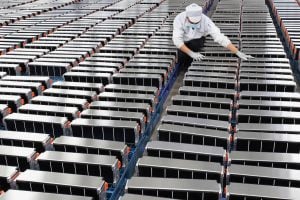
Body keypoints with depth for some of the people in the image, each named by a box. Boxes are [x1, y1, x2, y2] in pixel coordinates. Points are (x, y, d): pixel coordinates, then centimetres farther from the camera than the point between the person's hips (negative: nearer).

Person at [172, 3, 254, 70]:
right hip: (184, 42, 0)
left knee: (194, 43, -34)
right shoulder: (179, 18, -32)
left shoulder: (206, 20, -33)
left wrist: (238, 53, -44)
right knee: (183, 65, -17)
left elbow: (219, 37, -37)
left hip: (197, 41, 0)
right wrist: (191, 53, -46)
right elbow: (177, 39, -35)